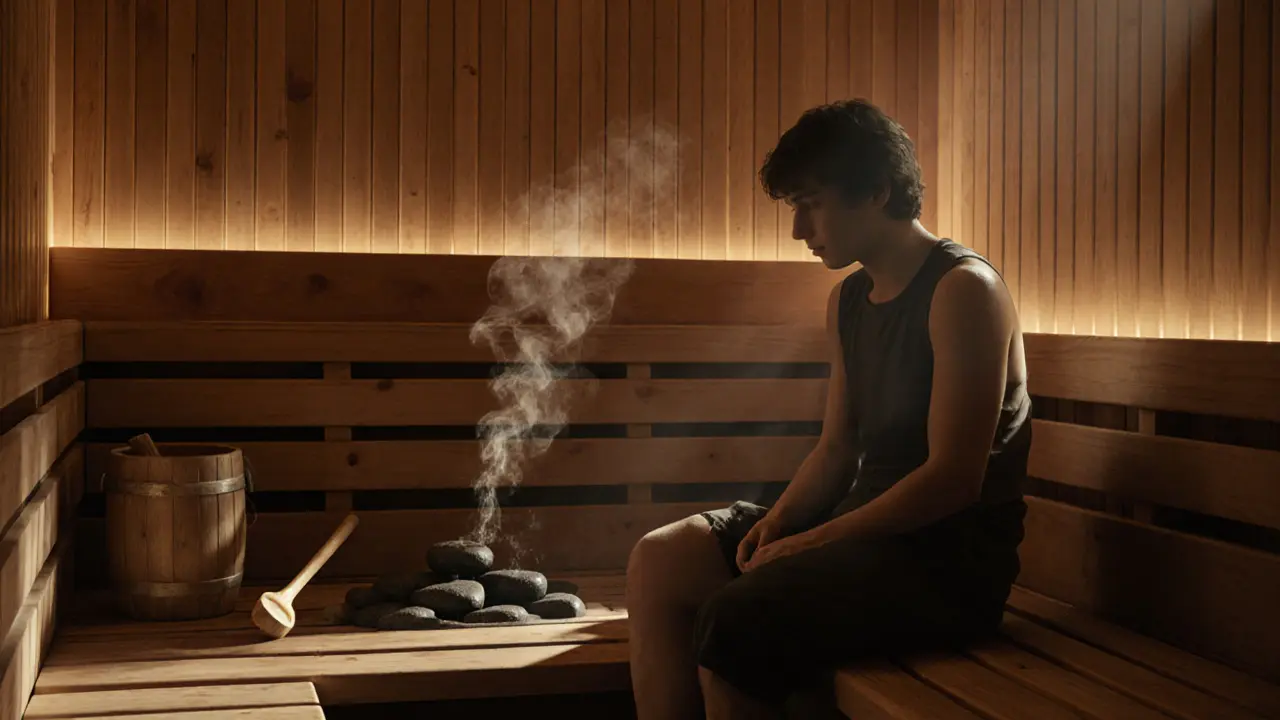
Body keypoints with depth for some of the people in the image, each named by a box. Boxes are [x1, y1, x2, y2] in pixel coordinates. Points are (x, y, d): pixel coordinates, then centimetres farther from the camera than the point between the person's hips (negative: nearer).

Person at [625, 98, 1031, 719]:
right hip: (866, 526, 9)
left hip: (949, 559, -9)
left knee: (734, 620, -28)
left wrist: (810, 542, -18)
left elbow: (953, 479, -20)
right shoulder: (848, 301, 14)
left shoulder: (963, 289, -14)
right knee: (660, 560, -1)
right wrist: (777, 521, -3)